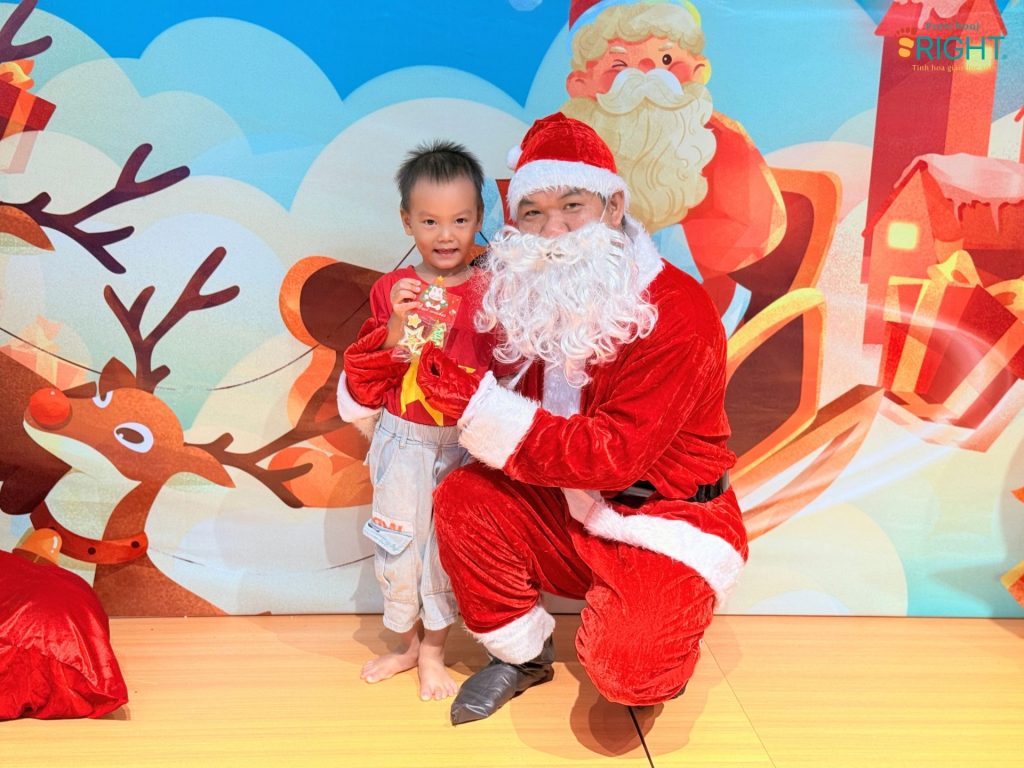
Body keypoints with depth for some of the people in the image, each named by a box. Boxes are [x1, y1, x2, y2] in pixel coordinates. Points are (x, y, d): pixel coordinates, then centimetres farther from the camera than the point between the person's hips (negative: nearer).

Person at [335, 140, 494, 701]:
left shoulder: (490, 290, -5)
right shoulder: (391, 290, -3)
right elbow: (364, 378, -6)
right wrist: (395, 329, -18)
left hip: (464, 443, -1)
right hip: (402, 442, 1)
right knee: (397, 543, 11)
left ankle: (433, 651, 28)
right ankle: (406, 643, 34)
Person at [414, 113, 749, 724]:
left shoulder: (679, 314, -23)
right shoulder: (537, 296, -2)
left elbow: (612, 456, -28)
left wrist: (478, 406, -32)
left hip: (668, 525, -6)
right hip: (573, 512, 6)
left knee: (624, 665, -27)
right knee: (464, 498, -14)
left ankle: (659, 638, 13)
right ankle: (523, 655, 8)